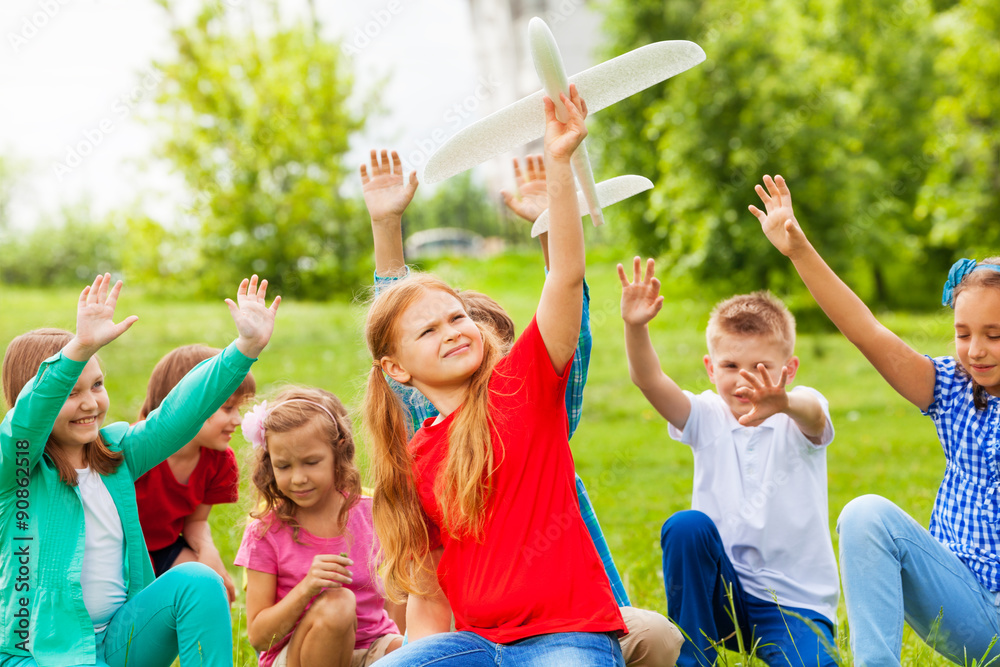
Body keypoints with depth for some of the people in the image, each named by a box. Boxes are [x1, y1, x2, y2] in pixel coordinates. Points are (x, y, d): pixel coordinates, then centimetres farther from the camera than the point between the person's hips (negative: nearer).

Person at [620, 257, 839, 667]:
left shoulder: (798, 422, -7)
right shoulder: (708, 418, 0)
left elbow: (813, 415, -33)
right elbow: (649, 381, -16)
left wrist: (785, 403, -58)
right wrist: (635, 326, -36)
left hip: (798, 599, -3)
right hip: (722, 591, 3)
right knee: (687, 526, -26)